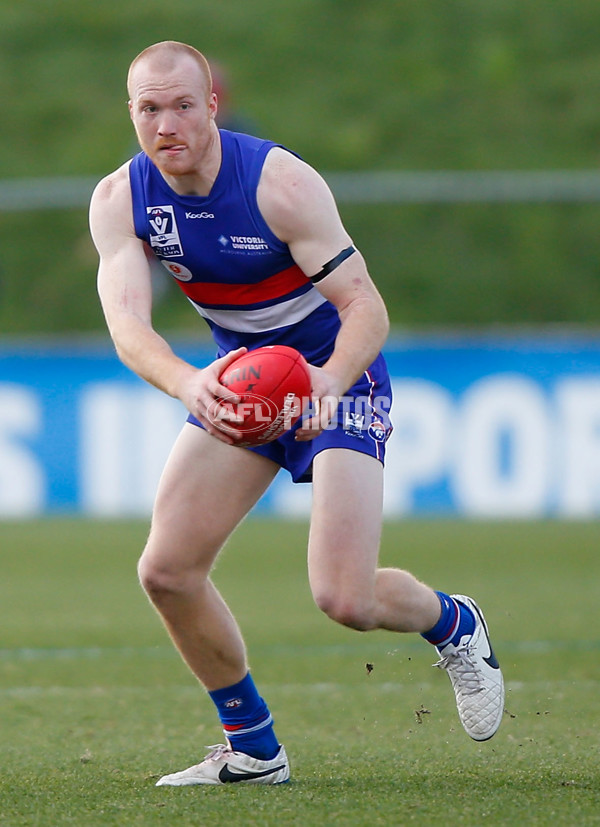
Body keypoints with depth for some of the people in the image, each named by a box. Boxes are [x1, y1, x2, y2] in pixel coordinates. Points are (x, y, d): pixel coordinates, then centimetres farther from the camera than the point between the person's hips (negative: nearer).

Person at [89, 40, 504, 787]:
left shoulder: (280, 183, -25)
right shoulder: (120, 200, -12)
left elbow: (366, 307, -26)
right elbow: (126, 321, -26)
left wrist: (330, 380, -47)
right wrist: (187, 384, -47)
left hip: (337, 376, -5)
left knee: (345, 599, -17)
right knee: (166, 571, -8)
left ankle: (453, 625, 19)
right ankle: (252, 749, 12)